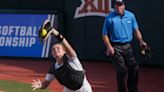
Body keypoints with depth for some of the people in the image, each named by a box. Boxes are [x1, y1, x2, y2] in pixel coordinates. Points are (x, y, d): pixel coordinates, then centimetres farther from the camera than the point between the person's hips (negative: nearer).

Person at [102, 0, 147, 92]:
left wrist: (141, 41, -7)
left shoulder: (131, 16, 6)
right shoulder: (110, 18, -4)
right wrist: (109, 46, -14)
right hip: (116, 47, -3)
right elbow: (105, 34, -1)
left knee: (134, 68, 1)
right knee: (122, 70, -8)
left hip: (128, 46, 3)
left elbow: (136, 30, 10)